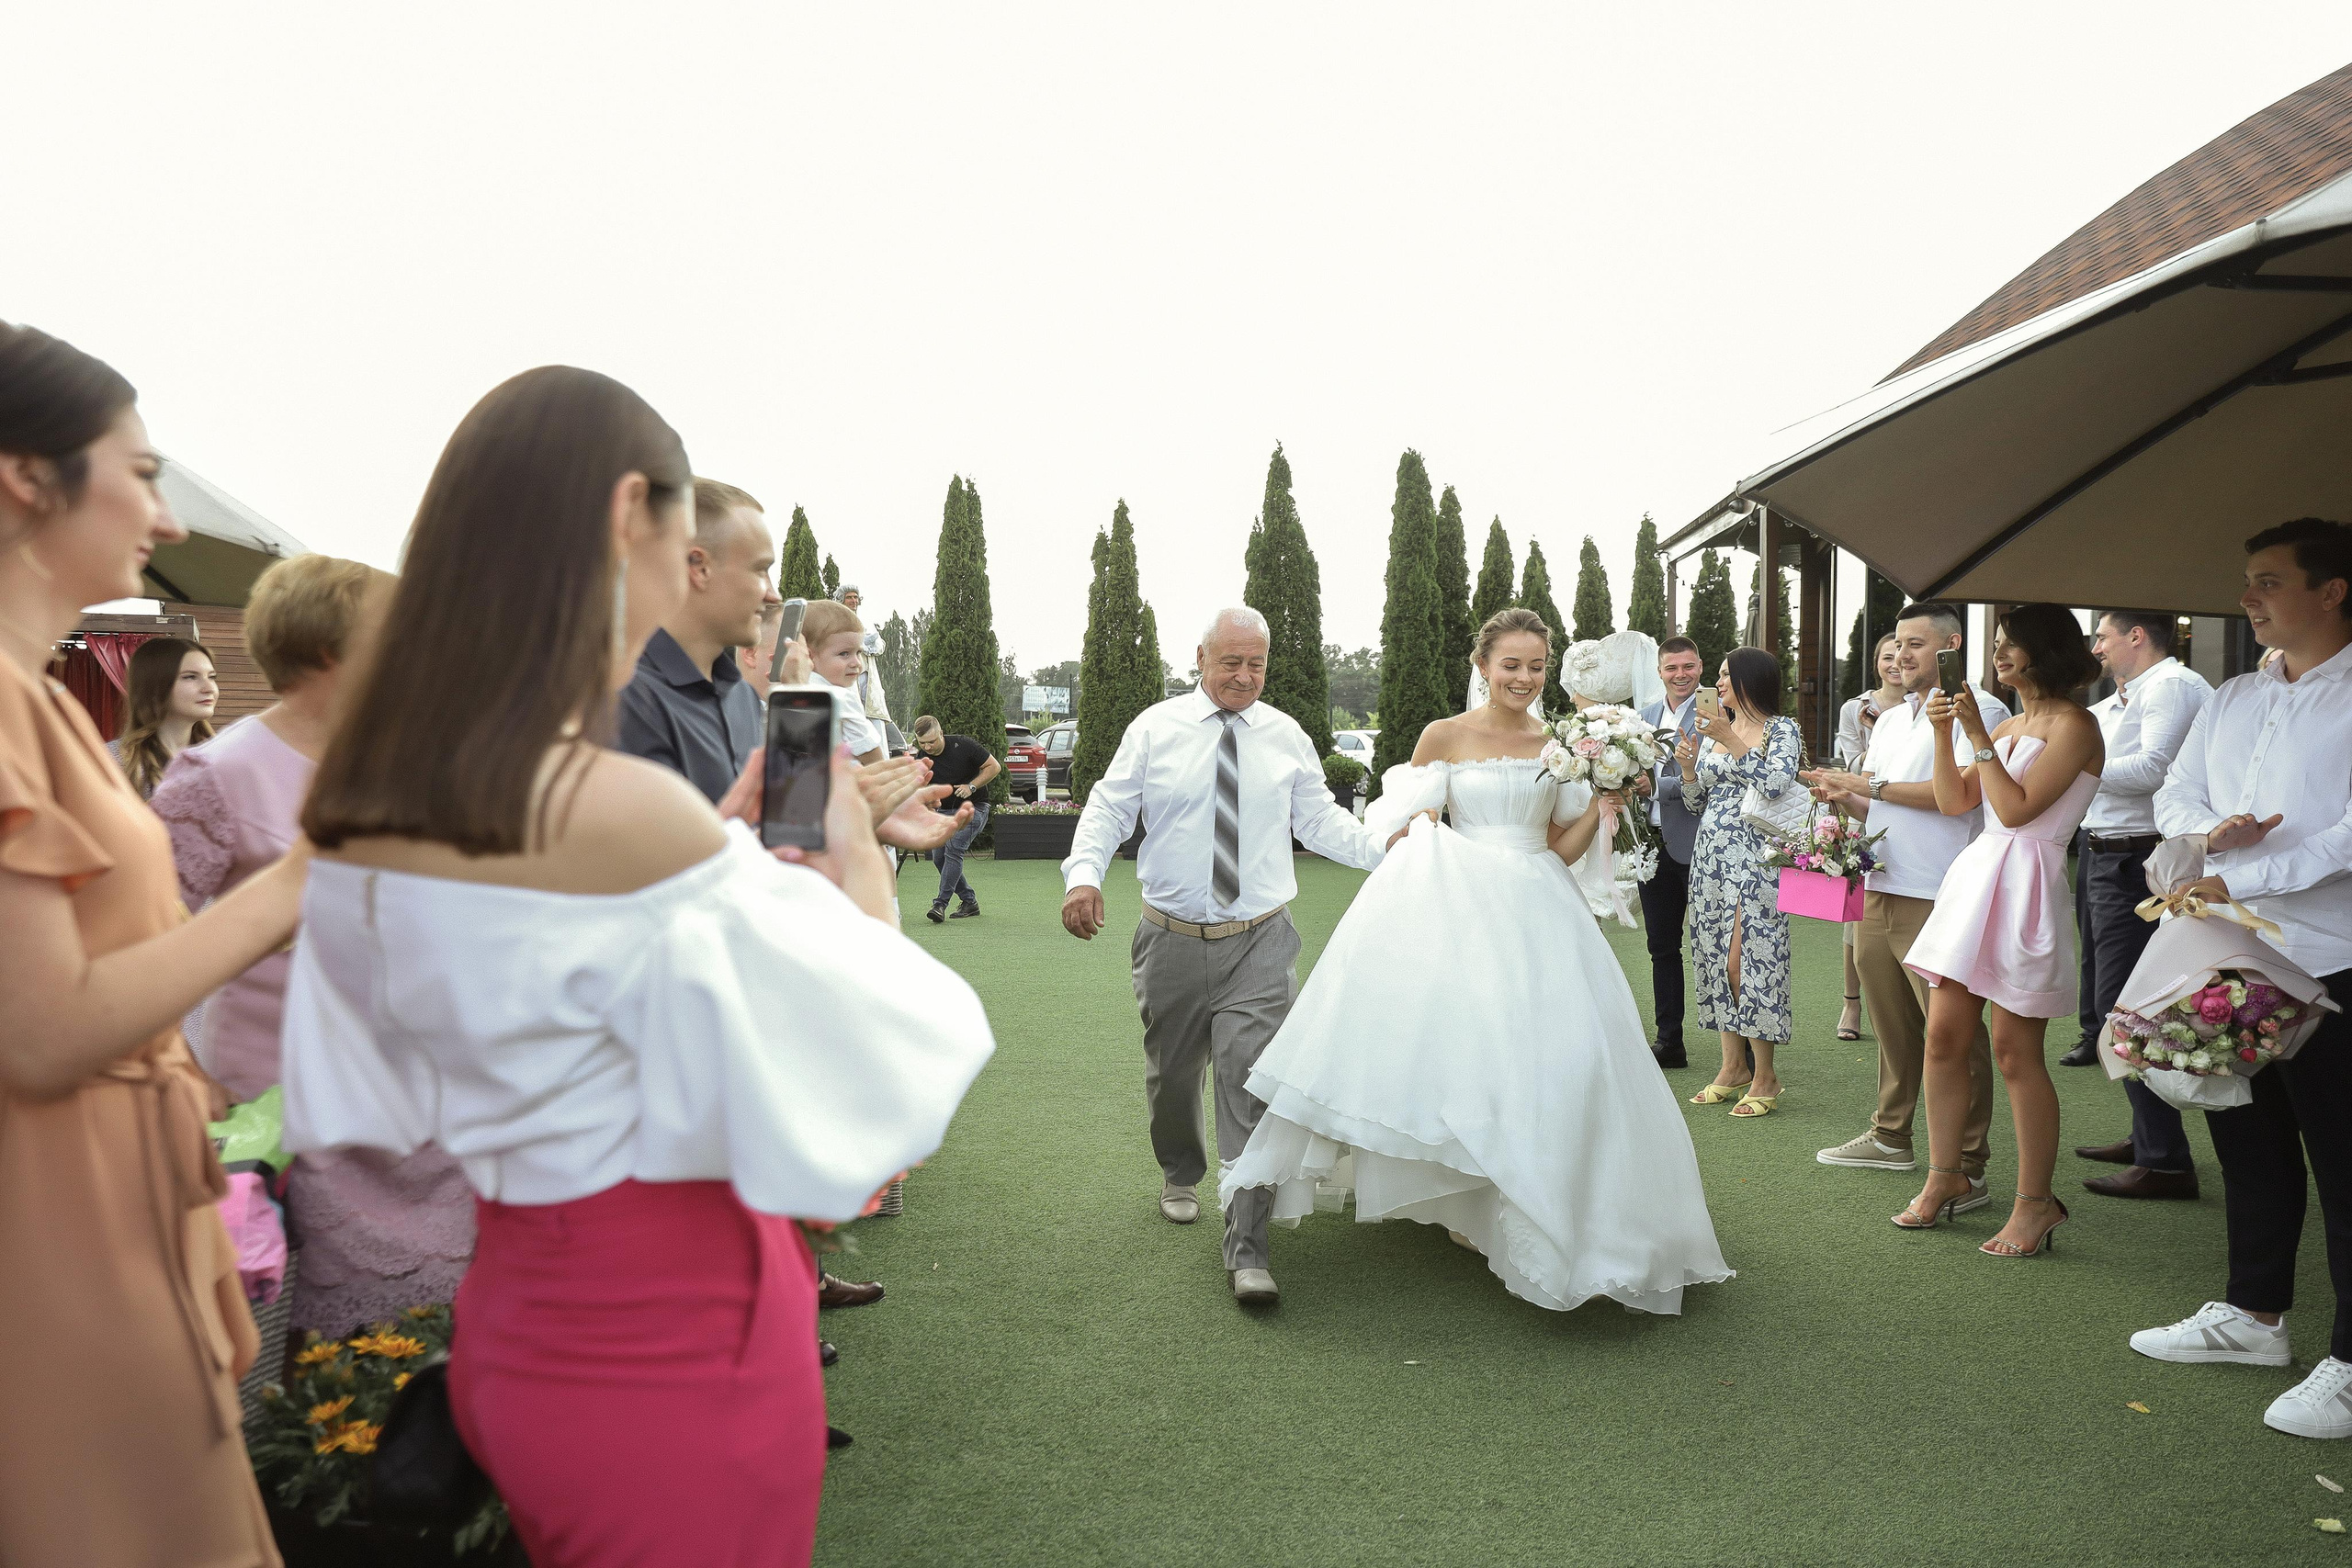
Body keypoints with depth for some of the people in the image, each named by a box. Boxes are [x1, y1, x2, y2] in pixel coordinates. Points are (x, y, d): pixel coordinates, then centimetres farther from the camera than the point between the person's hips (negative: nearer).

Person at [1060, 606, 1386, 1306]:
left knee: (1251, 1087, -8)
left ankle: (1246, 1248, -2)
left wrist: (1390, 848, -5)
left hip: (1259, 942, 0)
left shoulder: (1286, 735, 6)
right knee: (1171, 1073, 15)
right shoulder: (1155, 728, 1)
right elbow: (1109, 808, -1)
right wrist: (1083, 874, -19)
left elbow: (1320, 821, 10)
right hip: (1173, 940, 1)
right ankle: (1180, 1176, 46)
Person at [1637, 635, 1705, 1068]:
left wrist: (1656, 786, -18)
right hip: (1654, 843, 7)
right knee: (1662, 947, 12)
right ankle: (1669, 1042, 22)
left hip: (1697, 844, -7)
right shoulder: (1646, 716, 13)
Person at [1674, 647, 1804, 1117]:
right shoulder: (1714, 731, 16)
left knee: (1744, 961, -9)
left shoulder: (1780, 728, -2)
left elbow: (1776, 785, -20)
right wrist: (1688, 768, 0)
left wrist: (1732, 741, -18)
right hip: (1711, 852, 7)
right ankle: (1734, 1067, 17)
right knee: (1716, 958, 7)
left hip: (1754, 854, -7)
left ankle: (1765, 1078, 1)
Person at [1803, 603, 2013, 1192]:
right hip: (1879, 890, 8)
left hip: (1938, 899, -8)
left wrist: (1867, 783, -11)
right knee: (1892, 1026, 16)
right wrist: (1844, 796, 2)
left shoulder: (1978, 708, -5)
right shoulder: (1890, 719, 21)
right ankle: (1891, 1138, 28)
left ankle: (1967, 1170, 0)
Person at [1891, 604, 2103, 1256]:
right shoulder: (2008, 725, 18)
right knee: (1943, 1033, 5)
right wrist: (1944, 735, 3)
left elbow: (2017, 808, -14)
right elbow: (1955, 802, 14)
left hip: (2026, 885, -7)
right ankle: (1945, 1176, 16)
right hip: (1976, 874, 8)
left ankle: (2036, 1201, 6)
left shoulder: (2074, 725, -6)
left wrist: (1977, 735, -12)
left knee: (2015, 1050, -5)